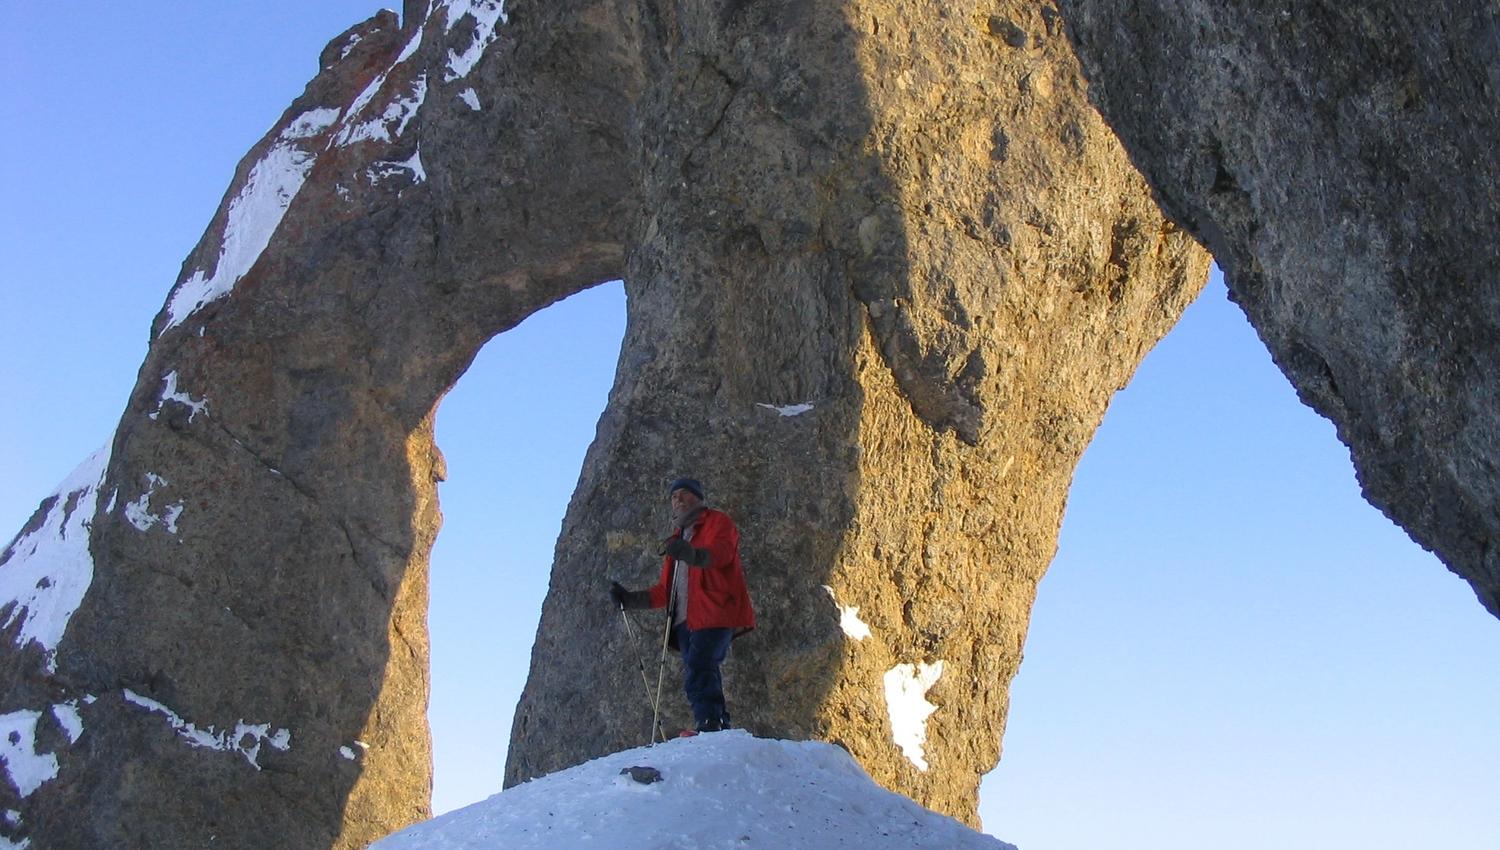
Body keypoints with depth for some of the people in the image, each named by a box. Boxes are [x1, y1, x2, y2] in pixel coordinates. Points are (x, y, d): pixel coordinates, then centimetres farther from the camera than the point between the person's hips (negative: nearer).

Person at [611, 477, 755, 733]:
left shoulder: (718, 522, 10)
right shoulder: (678, 538, 32)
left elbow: (721, 552, -15)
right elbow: (665, 590, 30)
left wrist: (691, 554, -36)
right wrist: (631, 599, 17)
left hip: (715, 613, -8)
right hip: (686, 619, 8)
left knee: (699, 669, -26)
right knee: (700, 680, -2)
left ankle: (709, 725, -37)